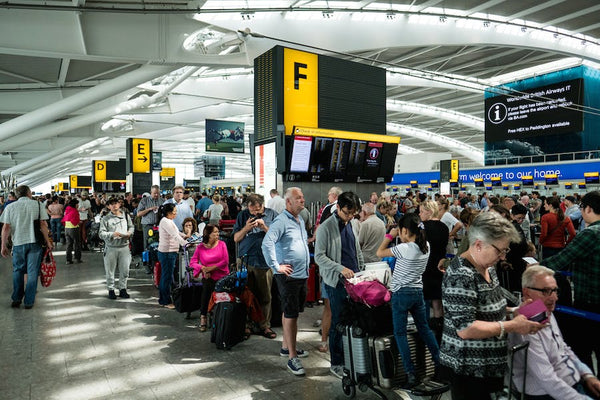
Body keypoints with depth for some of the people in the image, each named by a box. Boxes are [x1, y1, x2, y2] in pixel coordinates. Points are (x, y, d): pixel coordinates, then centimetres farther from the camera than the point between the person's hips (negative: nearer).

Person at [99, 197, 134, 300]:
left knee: (125, 270, 8)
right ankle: (111, 290, 21)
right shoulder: (105, 219, -3)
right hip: (111, 248, -2)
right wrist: (112, 234, -23)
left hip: (124, 247, 3)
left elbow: (131, 226, 19)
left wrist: (129, 233, -2)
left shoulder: (126, 215, 8)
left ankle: (123, 289, 22)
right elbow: (101, 233, -8)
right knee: (110, 271, 7)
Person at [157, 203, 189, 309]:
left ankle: (162, 300, 25)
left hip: (170, 252, 11)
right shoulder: (165, 222, -16)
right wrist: (186, 244, -28)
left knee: (165, 276, 16)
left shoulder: (169, 221, 16)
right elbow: (175, 236, -24)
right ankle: (166, 302, 5)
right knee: (167, 277, -3)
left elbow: (176, 232, 27)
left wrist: (185, 235, 15)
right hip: (167, 252, -11)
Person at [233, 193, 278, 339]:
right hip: (245, 260, 1)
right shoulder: (243, 215, 7)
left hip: (265, 261, -1)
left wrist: (264, 227, -15)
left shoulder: (272, 214, 2)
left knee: (265, 296, 5)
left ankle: (265, 325, 19)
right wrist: (246, 228, -10)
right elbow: (236, 238, 6)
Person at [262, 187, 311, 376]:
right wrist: (276, 266, -22)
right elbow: (267, 243, -25)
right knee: (291, 314, -4)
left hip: (302, 274, 9)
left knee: (290, 312, 18)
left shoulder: (300, 221, 14)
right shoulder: (281, 221, -14)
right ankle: (292, 358, 4)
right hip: (288, 276, -9)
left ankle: (286, 346, 32)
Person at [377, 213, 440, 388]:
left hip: (402, 294, -7)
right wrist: (399, 237, 11)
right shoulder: (426, 246, 0)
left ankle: (411, 373, 3)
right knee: (424, 328, 21)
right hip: (418, 292, 7)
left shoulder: (404, 249, -21)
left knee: (400, 333, 3)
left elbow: (380, 252, -11)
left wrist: (390, 236, -1)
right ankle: (440, 362, 29)